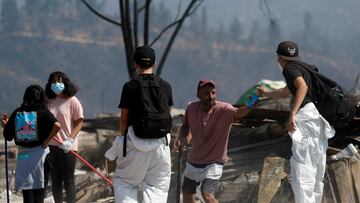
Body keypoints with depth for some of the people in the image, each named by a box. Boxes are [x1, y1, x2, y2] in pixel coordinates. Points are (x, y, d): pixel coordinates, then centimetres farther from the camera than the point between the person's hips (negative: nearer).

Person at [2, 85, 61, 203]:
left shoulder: (17, 113, 2)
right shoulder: (43, 113, -6)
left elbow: (8, 136, 5)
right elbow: (56, 125, -23)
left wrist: (6, 125, 24)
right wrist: (46, 141, -12)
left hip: (22, 156, 2)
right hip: (39, 154, -2)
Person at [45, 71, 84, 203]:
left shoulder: (72, 101, -6)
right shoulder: (50, 102, 9)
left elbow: (79, 122, -7)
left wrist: (70, 139, -18)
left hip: (67, 147, -5)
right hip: (51, 146, 5)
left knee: (68, 180, -2)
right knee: (55, 180, 9)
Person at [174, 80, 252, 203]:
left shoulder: (224, 110, -24)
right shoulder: (192, 108, -11)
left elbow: (238, 113, -46)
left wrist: (249, 106, -67)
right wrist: (181, 138, -10)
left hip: (214, 162, -5)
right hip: (194, 160, 5)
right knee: (187, 192, 19)